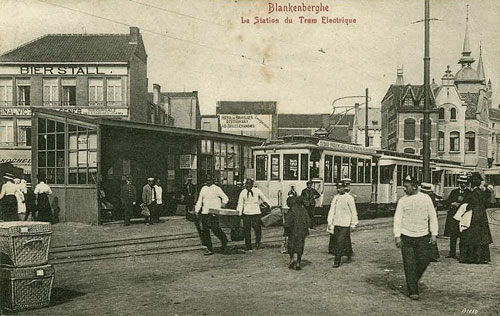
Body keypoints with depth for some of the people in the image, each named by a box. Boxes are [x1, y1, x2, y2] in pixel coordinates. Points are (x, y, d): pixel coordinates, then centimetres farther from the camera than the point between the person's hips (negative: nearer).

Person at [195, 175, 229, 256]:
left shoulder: (217, 189, 0)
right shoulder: (203, 189, 14)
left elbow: (225, 198, 5)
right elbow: (199, 200, 17)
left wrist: (223, 203, -9)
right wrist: (197, 210, 11)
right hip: (205, 212, 5)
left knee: (214, 228, -15)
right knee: (204, 230, 2)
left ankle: (224, 240, 13)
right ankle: (209, 248, 10)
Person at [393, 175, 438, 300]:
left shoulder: (426, 198, 2)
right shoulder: (402, 200, 0)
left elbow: (432, 217, 6)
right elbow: (397, 218, -1)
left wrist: (434, 234, 1)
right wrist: (397, 236, -9)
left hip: (423, 236, 1)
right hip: (406, 237, -1)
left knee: (424, 261, 2)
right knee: (409, 265, -3)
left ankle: (414, 280, 29)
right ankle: (413, 291, 5)